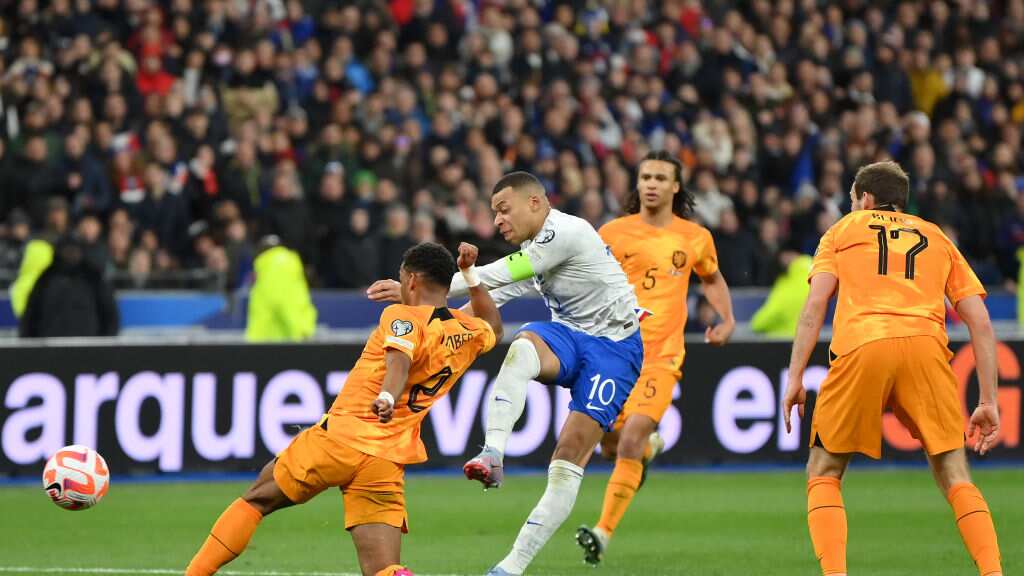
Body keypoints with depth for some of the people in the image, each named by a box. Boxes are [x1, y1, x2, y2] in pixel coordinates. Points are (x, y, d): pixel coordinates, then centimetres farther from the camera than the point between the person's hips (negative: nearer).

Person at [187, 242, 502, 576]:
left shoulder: (404, 317, -4)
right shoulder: (468, 333, 15)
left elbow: (399, 359, -27)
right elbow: (493, 327, 40)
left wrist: (387, 396, -45)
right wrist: (470, 275, 36)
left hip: (340, 439, -5)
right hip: (387, 465, 5)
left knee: (256, 500, 16)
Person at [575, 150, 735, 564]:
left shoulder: (695, 238, 5)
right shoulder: (613, 233, 1)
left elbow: (712, 278, 25)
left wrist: (727, 320, 11)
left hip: (661, 356, -2)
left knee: (630, 442, -18)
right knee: (611, 448, 7)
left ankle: (603, 532, -16)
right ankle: (650, 446, 44)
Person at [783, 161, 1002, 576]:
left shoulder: (843, 230, 25)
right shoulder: (937, 238, 29)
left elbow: (815, 304, 9)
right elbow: (980, 322, 20)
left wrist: (795, 378, 7)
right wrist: (988, 401, 20)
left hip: (861, 346, -1)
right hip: (927, 345, 1)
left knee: (823, 473, 12)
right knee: (953, 475, 9)